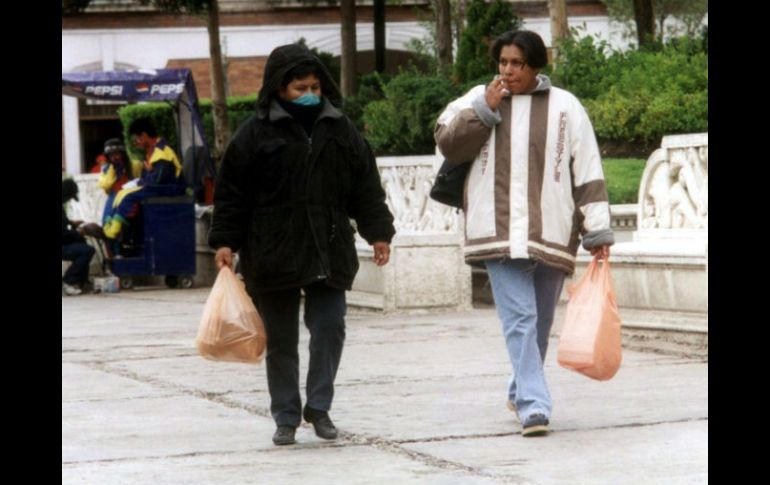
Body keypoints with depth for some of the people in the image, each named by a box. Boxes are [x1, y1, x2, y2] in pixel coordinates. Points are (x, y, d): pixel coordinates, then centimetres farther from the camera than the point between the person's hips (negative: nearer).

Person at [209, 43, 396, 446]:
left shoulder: (340, 130, 9)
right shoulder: (256, 133, -1)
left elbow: (365, 186, 12)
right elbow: (232, 191, 0)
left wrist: (378, 232, 6)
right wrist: (225, 241, -6)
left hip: (329, 252, 2)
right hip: (273, 256, -2)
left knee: (330, 327, -6)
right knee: (281, 339, 4)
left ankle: (319, 407, 6)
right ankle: (286, 417, 12)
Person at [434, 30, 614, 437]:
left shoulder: (564, 107, 4)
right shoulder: (479, 99, 9)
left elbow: (587, 173, 3)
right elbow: (448, 144, 1)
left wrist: (598, 232, -1)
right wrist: (485, 110, -8)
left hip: (551, 233, 1)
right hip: (499, 231, -1)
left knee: (540, 322, 12)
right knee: (519, 319, -12)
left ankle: (522, 392, 31)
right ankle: (534, 405, -17)